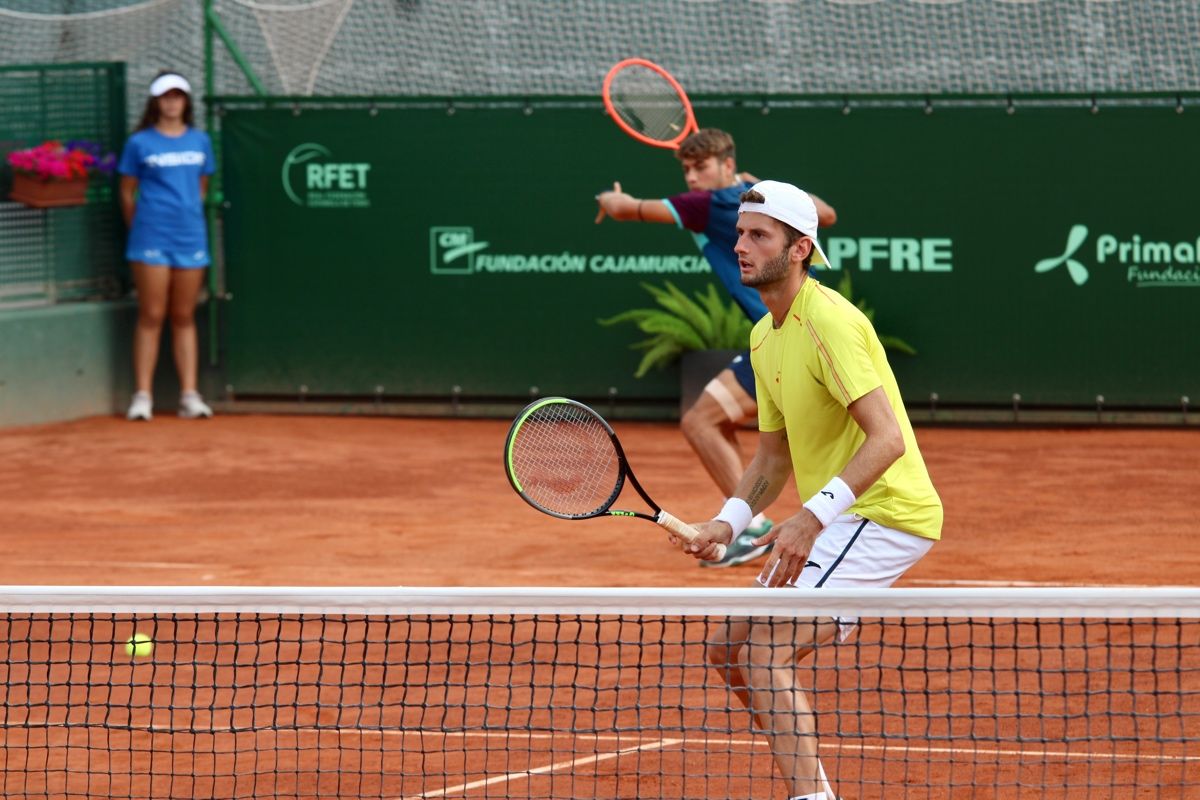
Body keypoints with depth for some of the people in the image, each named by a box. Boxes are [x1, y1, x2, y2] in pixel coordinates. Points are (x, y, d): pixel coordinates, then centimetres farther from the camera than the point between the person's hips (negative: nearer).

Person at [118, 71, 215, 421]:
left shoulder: (200, 141, 9)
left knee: (184, 318, 6)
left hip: (191, 238, 3)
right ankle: (142, 396, 0)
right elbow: (127, 194, 5)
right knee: (151, 317, -3)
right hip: (152, 240, -3)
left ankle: (189, 395, 6)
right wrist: (139, 229, 7)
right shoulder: (140, 143, 0)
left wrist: (190, 218, 13)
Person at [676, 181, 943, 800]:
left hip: (884, 514, -10)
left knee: (762, 655, -20)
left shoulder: (829, 321, -19)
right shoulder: (764, 337, 12)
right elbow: (774, 457, 18)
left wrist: (813, 515, -34)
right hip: (829, 525, 10)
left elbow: (888, 439, -27)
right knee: (729, 648, 14)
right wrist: (727, 523, 0)